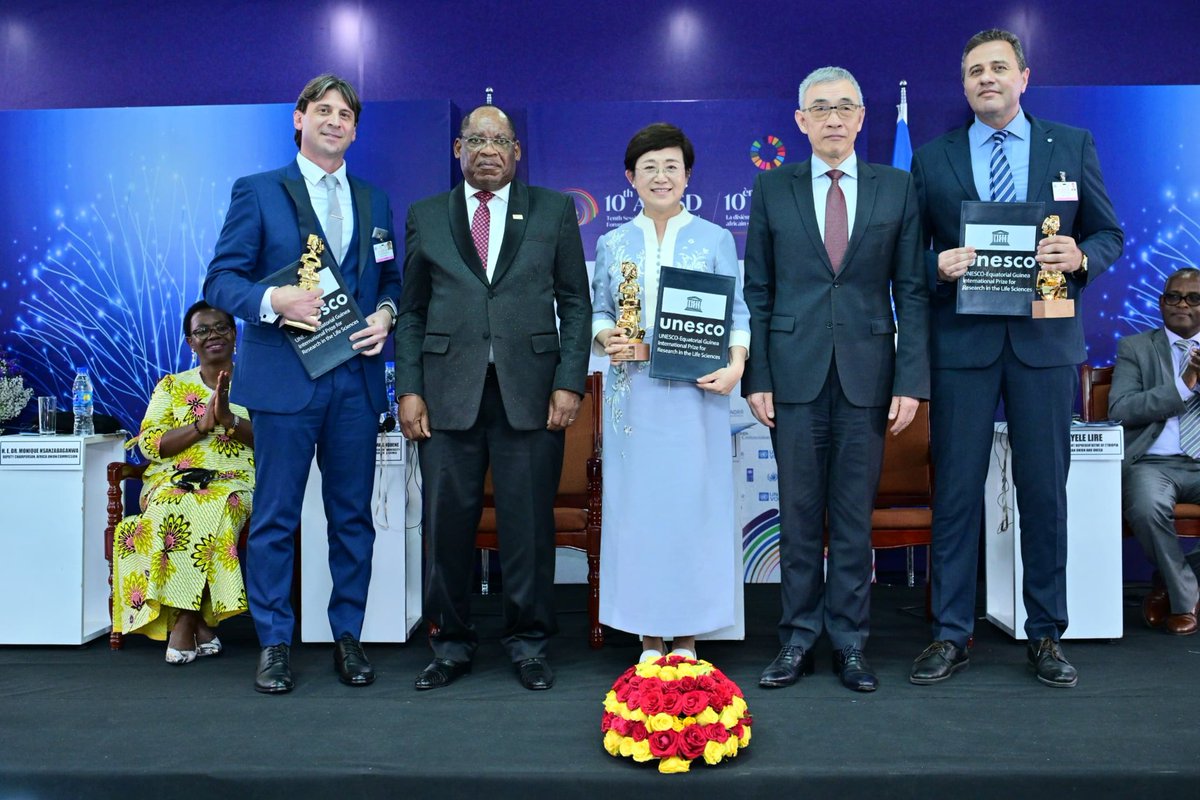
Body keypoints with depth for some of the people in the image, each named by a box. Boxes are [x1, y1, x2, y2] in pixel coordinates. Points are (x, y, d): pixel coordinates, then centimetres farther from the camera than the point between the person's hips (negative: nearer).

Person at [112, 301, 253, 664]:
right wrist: (201, 425, -11)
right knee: (177, 511, -35)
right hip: (174, 481, 1)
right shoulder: (172, 385, 17)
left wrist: (230, 418, -16)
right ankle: (197, 623, -26)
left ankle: (184, 622, -26)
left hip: (235, 482, -1)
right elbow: (149, 442, 3)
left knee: (214, 509, -36)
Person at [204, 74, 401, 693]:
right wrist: (272, 301, -20)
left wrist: (385, 313, -3)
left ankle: (347, 636, 22)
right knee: (276, 519, 3)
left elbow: (391, 280, 19)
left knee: (353, 516, 9)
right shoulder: (258, 192, 4)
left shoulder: (375, 202, 16)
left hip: (356, 380, 4)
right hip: (284, 379, -3)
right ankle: (274, 644, 17)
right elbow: (221, 279, -2)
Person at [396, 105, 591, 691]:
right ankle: (451, 643, 21)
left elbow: (575, 303, 7)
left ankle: (528, 643, 20)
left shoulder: (554, 211, 10)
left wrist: (569, 382, -3)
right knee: (447, 522, 4)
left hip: (530, 391, -1)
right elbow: (411, 312, 11)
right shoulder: (425, 217, 12)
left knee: (529, 523, 3)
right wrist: (408, 389, 1)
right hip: (449, 391, 1)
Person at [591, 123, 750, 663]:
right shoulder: (612, 244, 11)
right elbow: (598, 311, 13)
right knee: (637, 501, 2)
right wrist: (605, 336, -9)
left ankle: (687, 634, 13)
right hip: (634, 391, 2)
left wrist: (736, 365, -14)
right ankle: (649, 634, 14)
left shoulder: (715, 240, 7)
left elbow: (736, 313, 3)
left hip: (695, 391, -1)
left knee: (694, 501, 0)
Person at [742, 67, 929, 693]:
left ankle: (849, 641, 19)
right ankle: (798, 640, 17)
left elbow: (912, 291, 4)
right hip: (795, 373, 0)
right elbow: (757, 291, 5)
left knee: (855, 513, 6)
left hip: (867, 375, 0)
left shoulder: (896, 189, 7)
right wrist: (755, 377, -3)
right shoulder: (772, 189, 7)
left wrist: (911, 380, -4)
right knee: (798, 513, 5)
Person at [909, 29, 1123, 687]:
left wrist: (1081, 258, -11)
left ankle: (1045, 634, 19)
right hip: (962, 342, 0)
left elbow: (1108, 234, 10)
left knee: (1045, 490, 6)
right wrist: (938, 265, -13)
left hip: (1045, 340, 1)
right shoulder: (932, 159, 8)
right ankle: (951, 635, 13)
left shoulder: (1073, 146, 10)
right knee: (956, 490, 2)